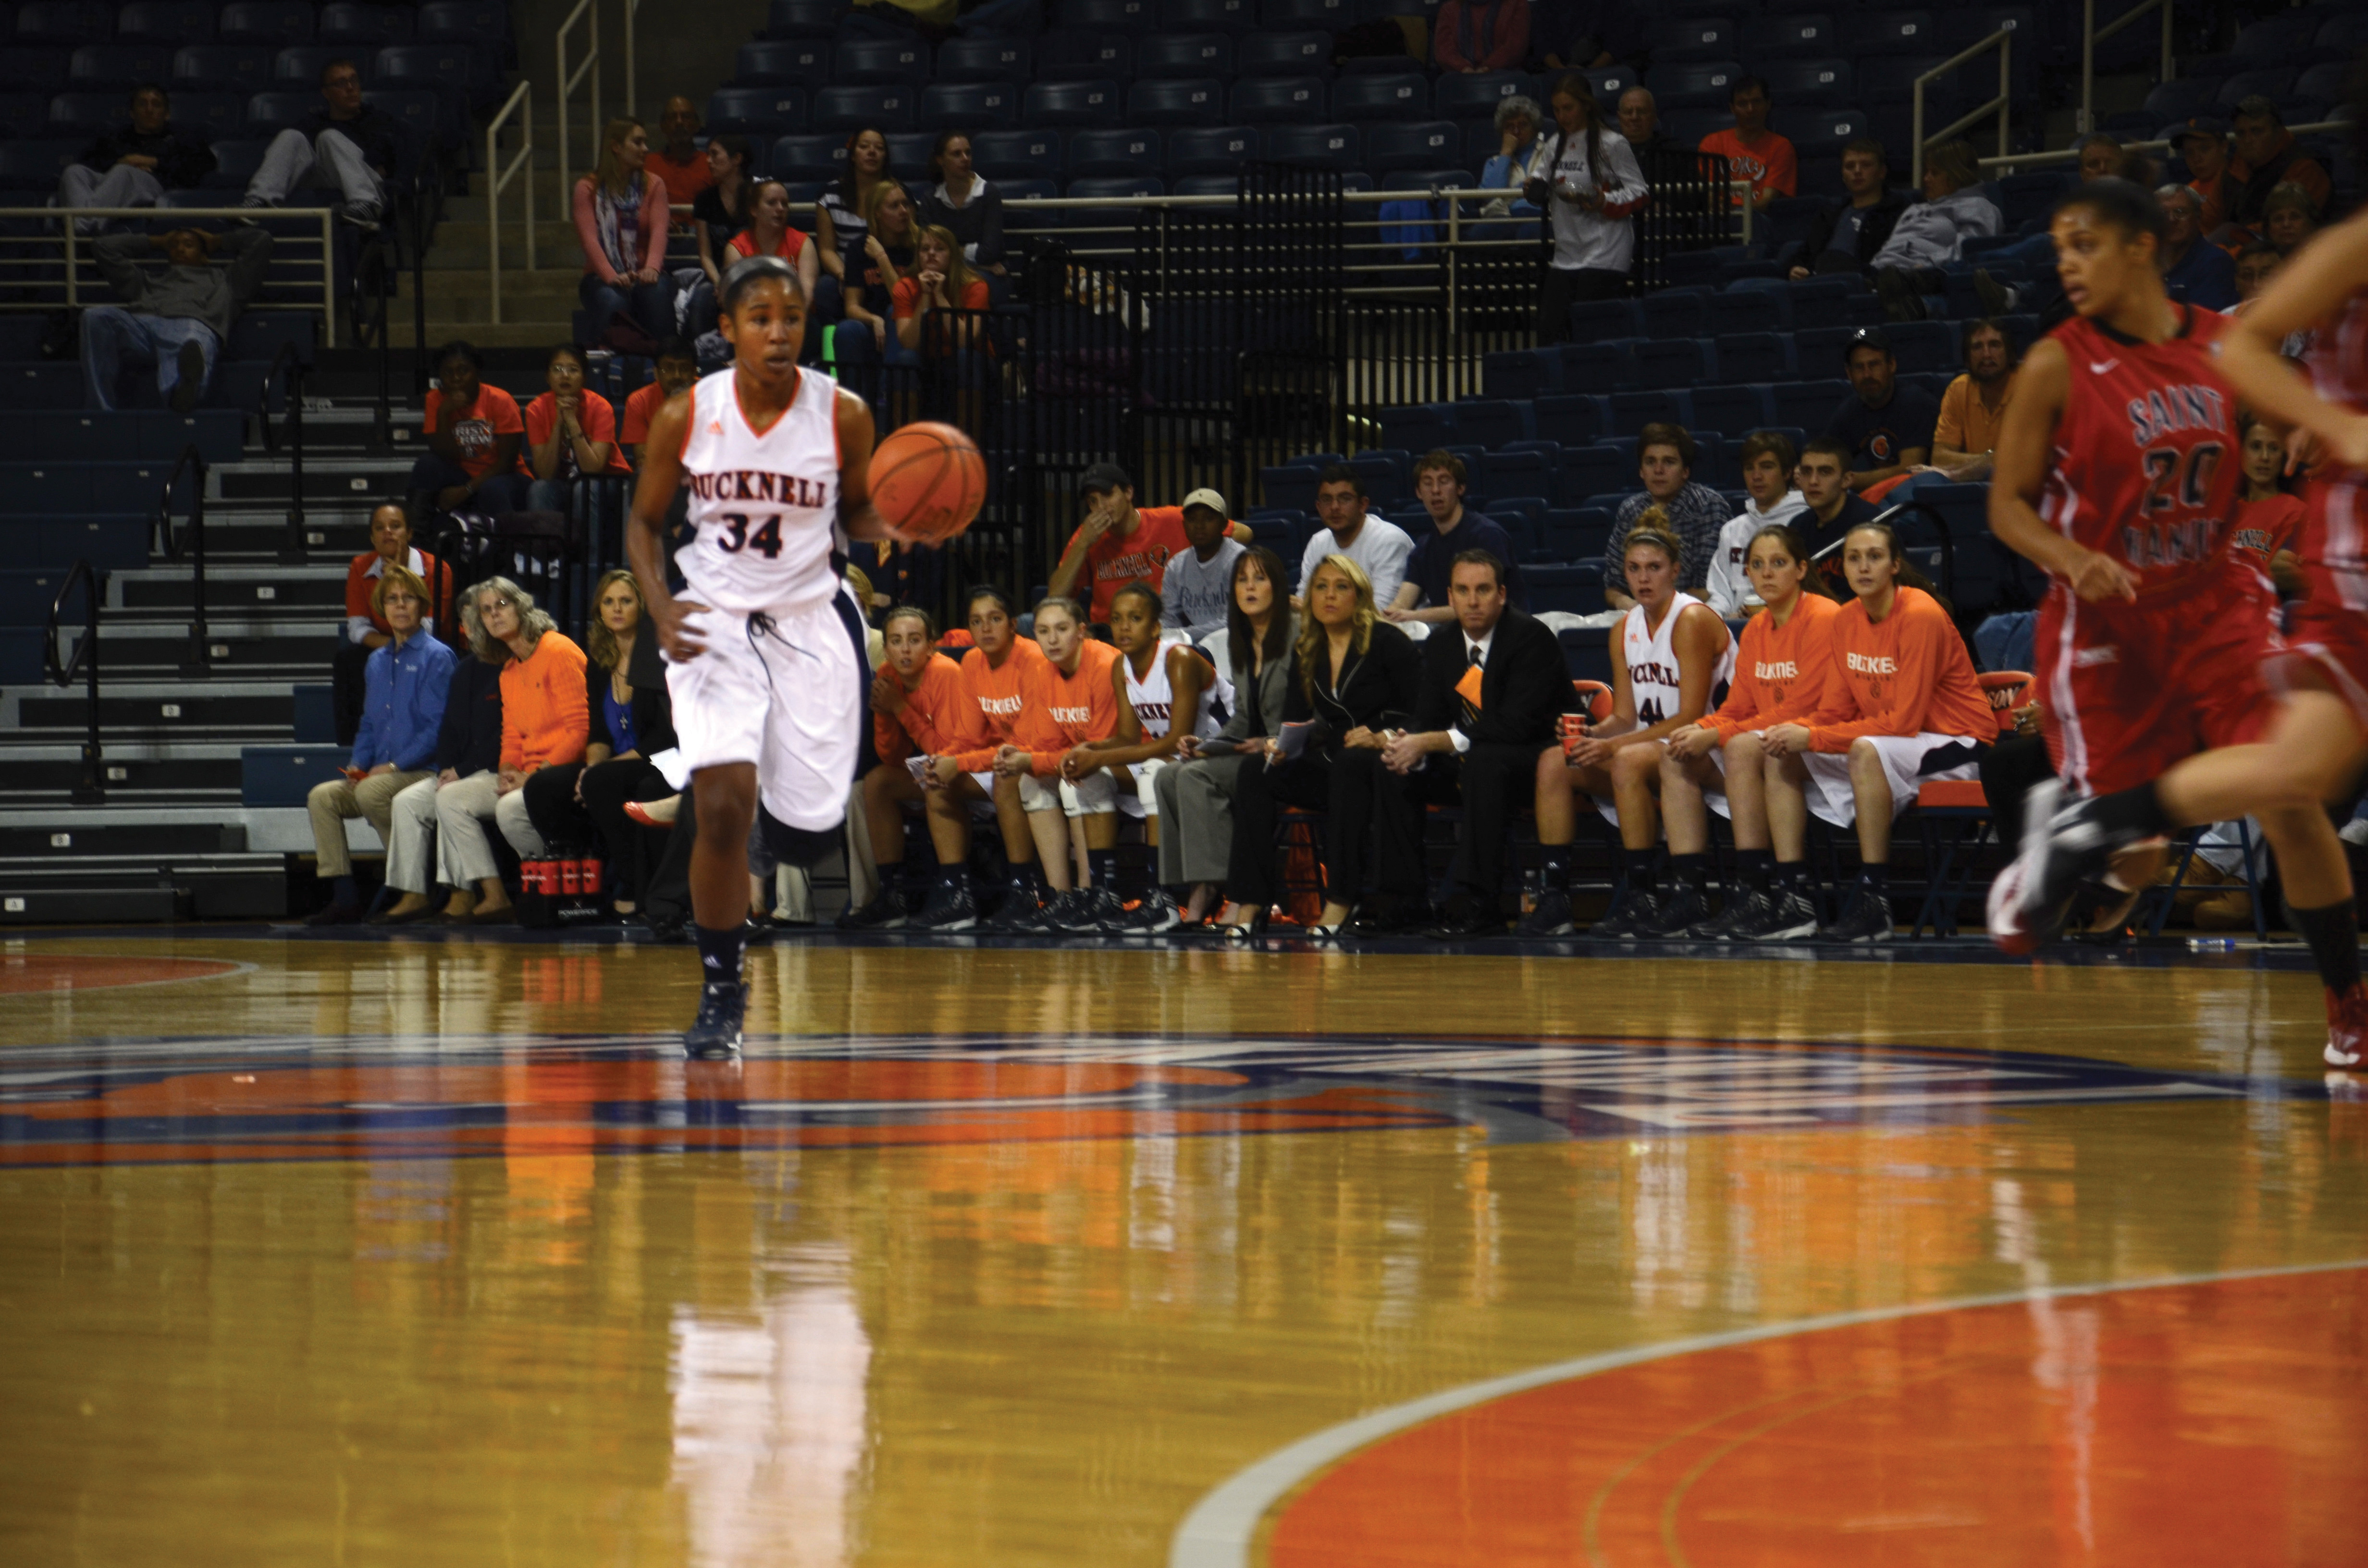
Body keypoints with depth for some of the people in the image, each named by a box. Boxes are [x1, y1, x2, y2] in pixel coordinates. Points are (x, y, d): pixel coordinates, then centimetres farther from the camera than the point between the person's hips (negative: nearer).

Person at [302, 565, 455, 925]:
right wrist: (358, 764, 7)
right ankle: (344, 898, -17)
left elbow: (437, 727, -11)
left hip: (422, 773, -7)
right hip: (377, 774, 7)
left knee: (370, 792, -33)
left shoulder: (436, 657, -4)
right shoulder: (377, 661, 19)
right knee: (322, 796, -13)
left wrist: (394, 766, -16)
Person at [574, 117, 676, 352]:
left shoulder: (654, 185, 10)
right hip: (602, 277, -1)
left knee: (657, 292, -35)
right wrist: (611, 276, -29)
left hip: (643, 274, 1)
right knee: (613, 301, -37)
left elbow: (659, 231, -6)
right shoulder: (588, 188, 4)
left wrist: (652, 269, -28)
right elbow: (589, 238, -10)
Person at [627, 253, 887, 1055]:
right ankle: (720, 992, -3)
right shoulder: (686, 415, -8)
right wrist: (660, 609, -12)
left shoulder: (843, 414, -9)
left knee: (807, 836, 2)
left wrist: (898, 529, -17)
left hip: (811, 620, 1)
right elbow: (644, 522, 4)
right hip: (714, 620, -1)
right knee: (723, 808, -19)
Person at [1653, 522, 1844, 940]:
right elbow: (1738, 708, 15)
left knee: (1744, 747, -33)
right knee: (1677, 756, -3)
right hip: (1768, 753, 9)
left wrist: (1716, 736, -18)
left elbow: (1800, 711, -17)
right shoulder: (1756, 629, 13)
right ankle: (1688, 893, -11)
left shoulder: (1824, 619, -12)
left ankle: (1754, 893, -33)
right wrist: (1702, 730, -9)